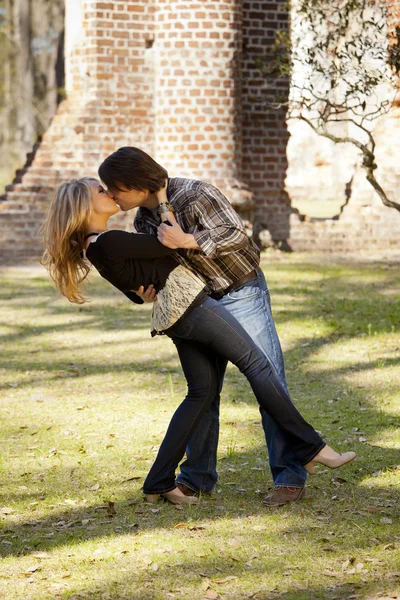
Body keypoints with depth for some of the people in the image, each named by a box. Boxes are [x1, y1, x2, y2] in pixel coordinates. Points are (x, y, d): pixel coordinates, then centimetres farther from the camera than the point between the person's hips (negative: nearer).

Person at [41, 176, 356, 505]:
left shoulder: (96, 247, 11)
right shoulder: (108, 243, -19)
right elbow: (169, 247, -14)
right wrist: (167, 213, 1)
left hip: (174, 316, 10)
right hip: (188, 302, -10)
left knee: (202, 391, 12)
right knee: (257, 365, -4)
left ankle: (160, 482, 10)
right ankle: (311, 448, 1)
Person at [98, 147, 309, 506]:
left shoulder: (195, 195, -21)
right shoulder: (144, 219, 2)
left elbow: (237, 234, -21)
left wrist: (187, 241, -30)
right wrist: (148, 289, -15)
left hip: (242, 294, -8)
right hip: (202, 302, 8)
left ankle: (290, 478, -7)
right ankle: (198, 477, 19)